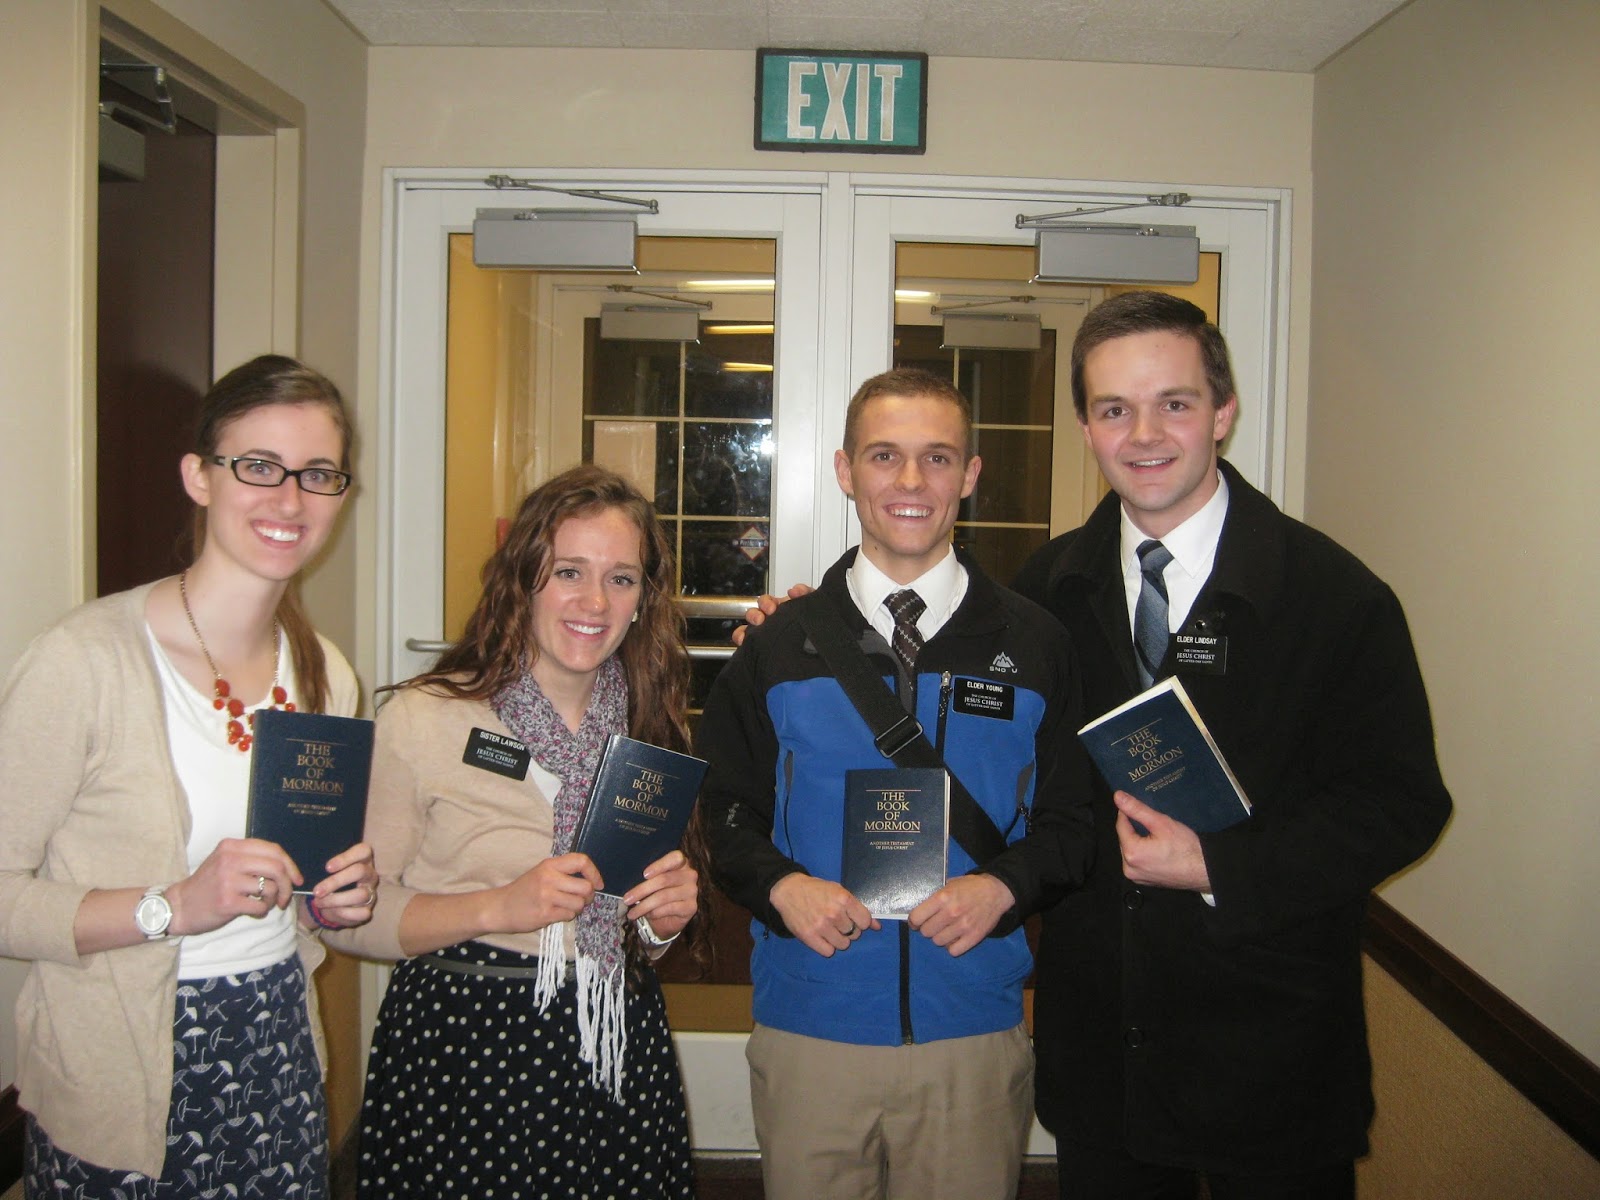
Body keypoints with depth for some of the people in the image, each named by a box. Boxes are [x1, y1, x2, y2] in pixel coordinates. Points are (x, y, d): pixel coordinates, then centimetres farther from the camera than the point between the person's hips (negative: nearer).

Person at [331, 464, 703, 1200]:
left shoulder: (652, 727, 4)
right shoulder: (424, 720, -11)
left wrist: (668, 917, -6)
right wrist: (498, 909, -22)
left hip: (616, 1046, 4)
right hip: (460, 1046, -3)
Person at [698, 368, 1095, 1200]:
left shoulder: (1033, 647, 2)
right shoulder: (778, 647, 2)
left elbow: (1073, 817, 4)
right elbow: (725, 812, 5)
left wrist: (1003, 885, -13)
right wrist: (781, 886, -13)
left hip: (976, 1036, 0)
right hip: (807, 1031, 0)